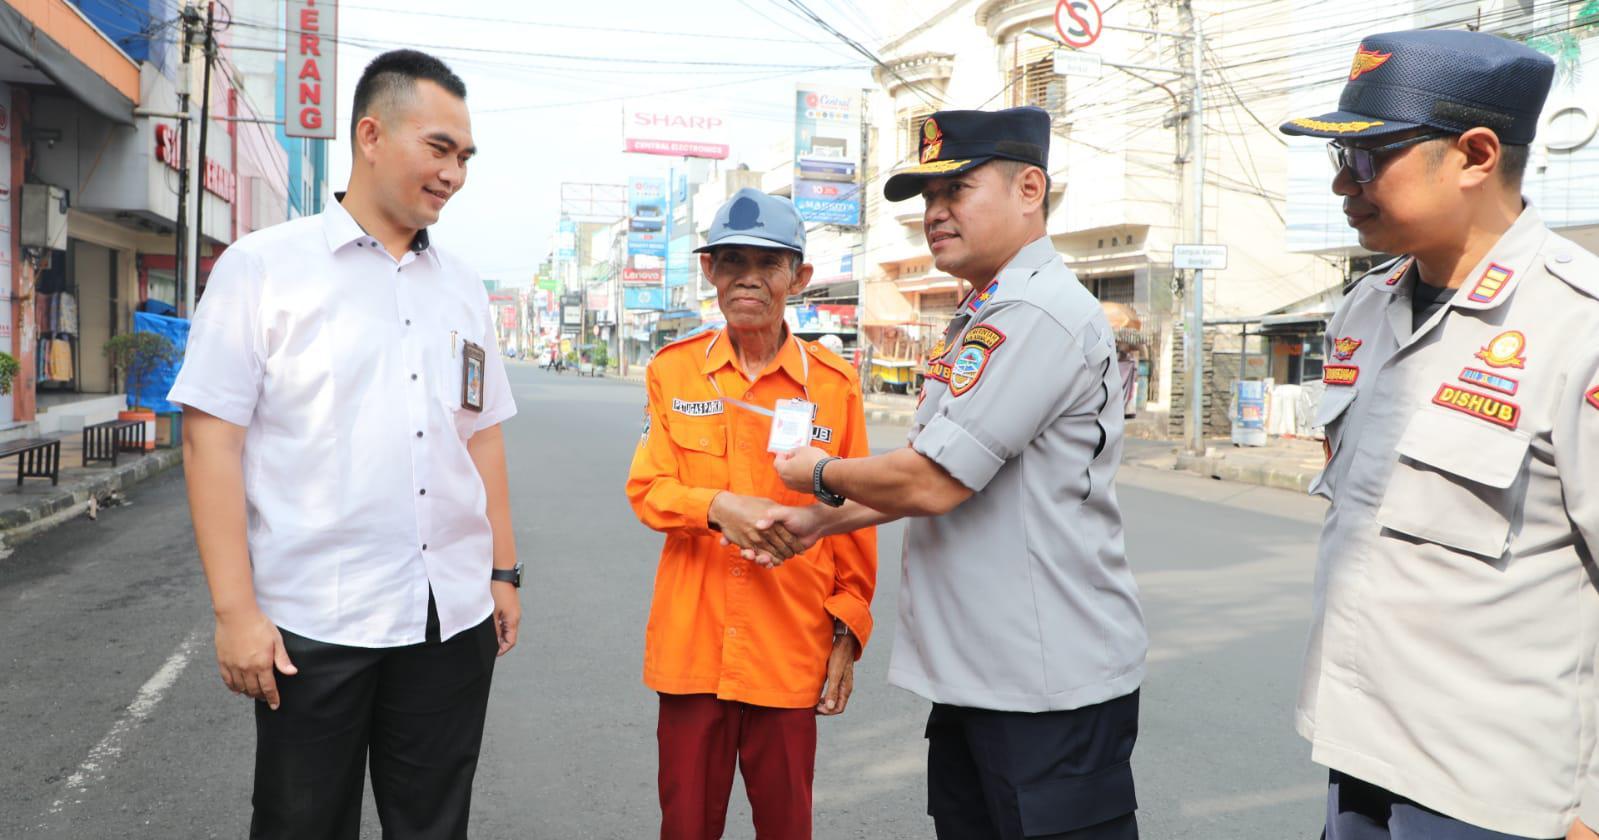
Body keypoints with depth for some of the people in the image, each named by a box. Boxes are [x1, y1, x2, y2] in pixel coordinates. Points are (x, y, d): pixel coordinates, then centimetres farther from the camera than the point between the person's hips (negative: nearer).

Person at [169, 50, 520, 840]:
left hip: (453, 618, 4)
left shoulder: (462, 287, 11)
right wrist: (235, 609, -12)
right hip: (314, 622, -4)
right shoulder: (263, 266, -4)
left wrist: (503, 572, 12)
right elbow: (211, 437, -7)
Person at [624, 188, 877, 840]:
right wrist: (717, 506, -22)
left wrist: (848, 634, 2)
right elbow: (646, 488, -2)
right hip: (690, 642, 1)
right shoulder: (674, 369, 2)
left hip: (792, 648, -1)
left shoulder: (834, 383, -2)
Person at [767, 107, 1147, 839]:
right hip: (971, 671, 10)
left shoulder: (1039, 313, -19)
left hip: (1049, 685, -10)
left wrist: (820, 474, -5)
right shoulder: (981, 318, 15)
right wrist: (821, 521, 13)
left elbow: (931, 483, -23)